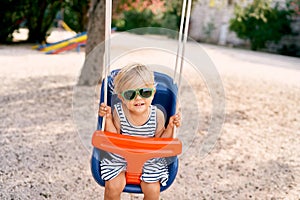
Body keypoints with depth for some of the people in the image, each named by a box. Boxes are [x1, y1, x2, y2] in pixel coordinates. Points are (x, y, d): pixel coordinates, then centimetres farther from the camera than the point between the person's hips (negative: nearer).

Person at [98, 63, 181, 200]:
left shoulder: (157, 115, -14)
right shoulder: (118, 112, -16)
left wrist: (170, 127, -19)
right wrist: (108, 118, -22)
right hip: (119, 158, 0)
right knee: (113, 187, -12)